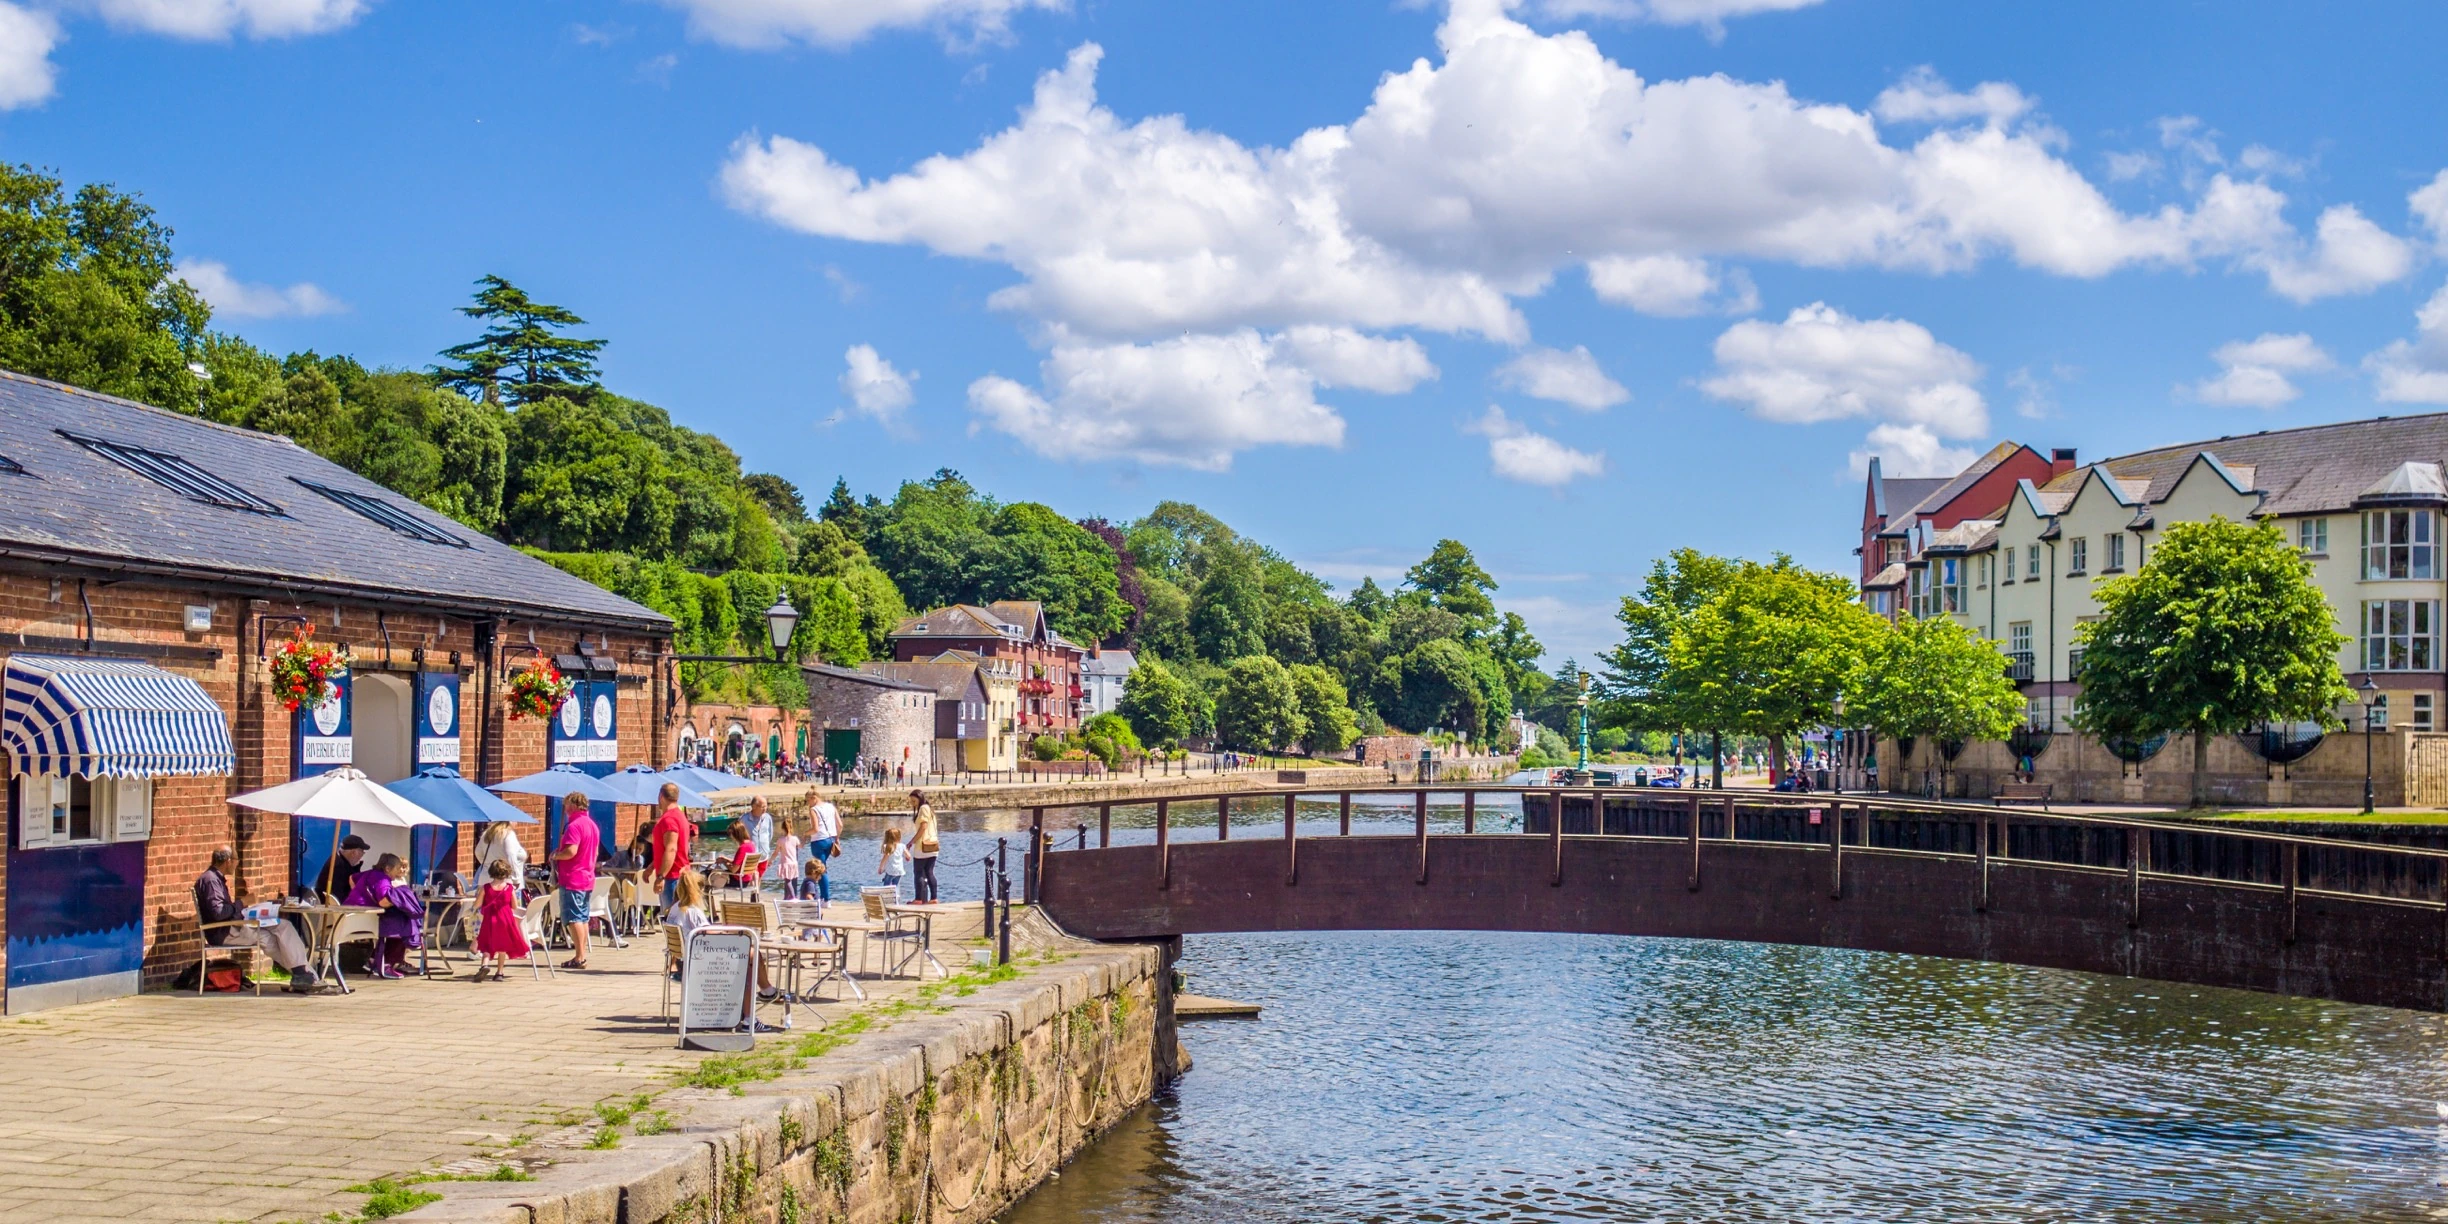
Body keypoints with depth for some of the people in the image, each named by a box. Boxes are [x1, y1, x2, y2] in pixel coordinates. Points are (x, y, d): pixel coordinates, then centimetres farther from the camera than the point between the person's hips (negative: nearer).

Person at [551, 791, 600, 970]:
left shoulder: (574, 826, -16)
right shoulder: (593, 825, 14)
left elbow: (571, 851, -26)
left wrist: (555, 856, -10)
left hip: (572, 879, -9)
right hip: (588, 878, 9)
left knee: (573, 918, -6)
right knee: (583, 918, 13)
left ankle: (579, 957, -9)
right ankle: (582, 954, 16)